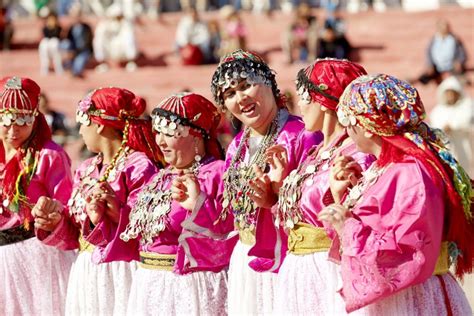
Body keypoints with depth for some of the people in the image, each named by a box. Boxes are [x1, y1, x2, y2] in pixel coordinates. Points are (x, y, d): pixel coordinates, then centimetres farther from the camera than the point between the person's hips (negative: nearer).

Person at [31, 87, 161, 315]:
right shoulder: (86, 170, 14)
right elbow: (74, 232, 16)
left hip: (120, 273, -7)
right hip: (85, 273, 7)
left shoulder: (139, 166, -10)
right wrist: (56, 220, -3)